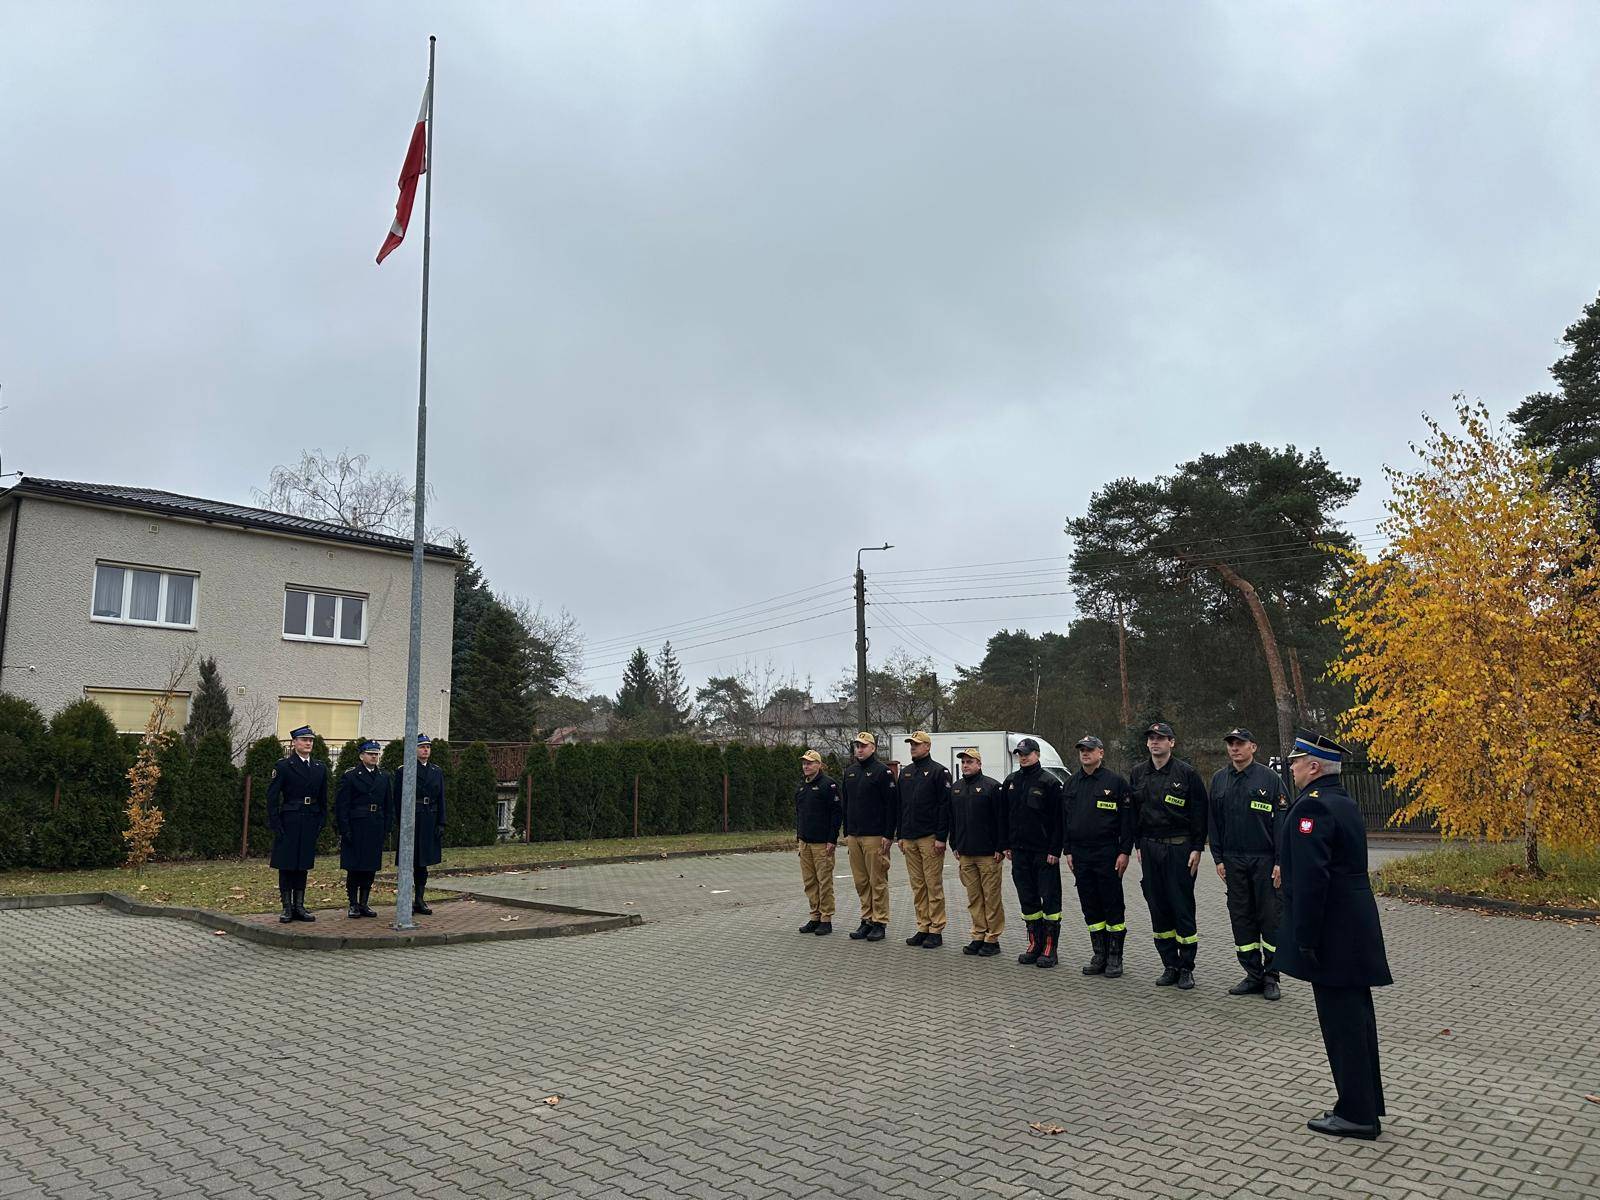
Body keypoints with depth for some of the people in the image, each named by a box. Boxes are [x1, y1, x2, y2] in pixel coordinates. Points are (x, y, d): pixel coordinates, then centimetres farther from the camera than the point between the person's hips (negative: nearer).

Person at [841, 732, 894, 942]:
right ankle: (866, 920, 18)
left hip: (875, 836, -6)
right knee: (861, 882, 10)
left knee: (878, 881, -1)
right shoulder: (849, 772, 14)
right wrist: (846, 833, 16)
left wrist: (888, 835, -14)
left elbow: (890, 805, -10)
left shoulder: (882, 771, -7)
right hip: (854, 836, 7)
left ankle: (880, 923, 6)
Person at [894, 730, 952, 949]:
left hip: (930, 838, -6)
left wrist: (941, 837, -14)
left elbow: (945, 806, -9)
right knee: (917, 886, 9)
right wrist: (899, 835, 12)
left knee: (933, 885, -2)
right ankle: (922, 928, 16)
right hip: (909, 838, 6)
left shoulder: (939, 771, -4)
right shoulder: (905, 772, 16)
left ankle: (936, 931, 3)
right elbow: (899, 806, 18)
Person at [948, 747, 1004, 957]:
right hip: (965, 853, 6)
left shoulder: (991, 786, -6)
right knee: (973, 898, 10)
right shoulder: (955, 788, 13)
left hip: (988, 854, -6)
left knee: (991, 897, 0)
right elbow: (951, 820, 18)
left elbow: (1001, 819, -8)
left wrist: (1000, 848, -12)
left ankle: (992, 939, 7)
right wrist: (954, 846, 13)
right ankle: (979, 936, 19)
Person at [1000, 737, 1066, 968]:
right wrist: (1006, 845, 10)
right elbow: (1004, 816, 15)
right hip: (1019, 851, 6)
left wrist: (1055, 850, -13)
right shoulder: (1010, 782, 11)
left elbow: (1058, 819, -9)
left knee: (1050, 898, -1)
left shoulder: (1049, 782, -6)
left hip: (1044, 852, -5)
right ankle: (1034, 944, 18)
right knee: (1027, 899, 10)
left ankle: (1049, 948, 5)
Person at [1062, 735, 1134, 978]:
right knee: (1090, 907, 10)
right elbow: (1066, 819, 15)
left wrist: (1125, 851, -10)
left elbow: (1127, 819, -5)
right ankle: (1099, 955, 19)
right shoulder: (1072, 783, 12)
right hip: (1080, 855, 5)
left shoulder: (1115, 781, -3)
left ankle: (1115, 958, 10)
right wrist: (1068, 851, 10)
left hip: (1107, 854, -5)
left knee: (1113, 906, 1)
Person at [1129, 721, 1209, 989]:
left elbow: (1199, 813, -4)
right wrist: (1139, 845, 10)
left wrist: (1197, 848, -8)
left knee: (1183, 907, -2)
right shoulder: (1138, 773, 9)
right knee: (1158, 908, 7)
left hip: (1180, 848, -5)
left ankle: (1186, 968, 8)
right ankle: (1170, 966, 17)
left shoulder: (1187, 773, -4)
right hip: (1150, 848, 5)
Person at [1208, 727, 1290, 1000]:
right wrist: (1218, 859, 5)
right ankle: (1253, 975, 17)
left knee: (1270, 917, 2)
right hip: (1233, 861, 4)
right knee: (1241, 918, 7)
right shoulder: (1219, 780, 8)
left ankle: (1271, 977, 12)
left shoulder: (1270, 778, -3)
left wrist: (1280, 862, -10)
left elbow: (1282, 822, -5)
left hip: (1264, 860, -4)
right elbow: (1214, 822, 11)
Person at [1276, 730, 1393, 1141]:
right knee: (1355, 1017, 16)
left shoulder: (1311, 807, -18)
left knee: (1342, 1021, -1)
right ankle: (1366, 1106, 26)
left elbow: (1310, 878, -24)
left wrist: (1305, 938, -19)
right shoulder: (1345, 802, 13)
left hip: (1332, 933, -10)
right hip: (1355, 930, 10)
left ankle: (1356, 1114, 8)